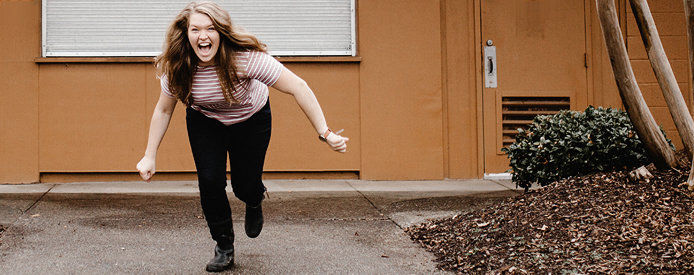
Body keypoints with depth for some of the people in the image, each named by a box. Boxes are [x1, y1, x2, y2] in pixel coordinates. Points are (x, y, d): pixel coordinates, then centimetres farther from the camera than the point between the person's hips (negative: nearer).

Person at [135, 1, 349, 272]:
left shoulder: (246, 57, -37)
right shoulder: (177, 67, -25)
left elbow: (297, 87, -34)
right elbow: (163, 110, -7)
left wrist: (325, 133, -37)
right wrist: (149, 157, -7)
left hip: (251, 120, -2)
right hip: (204, 122, 2)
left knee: (245, 186, -3)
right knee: (210, 181, -12)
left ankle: (255, 202, 39)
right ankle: (224, 247, 12)